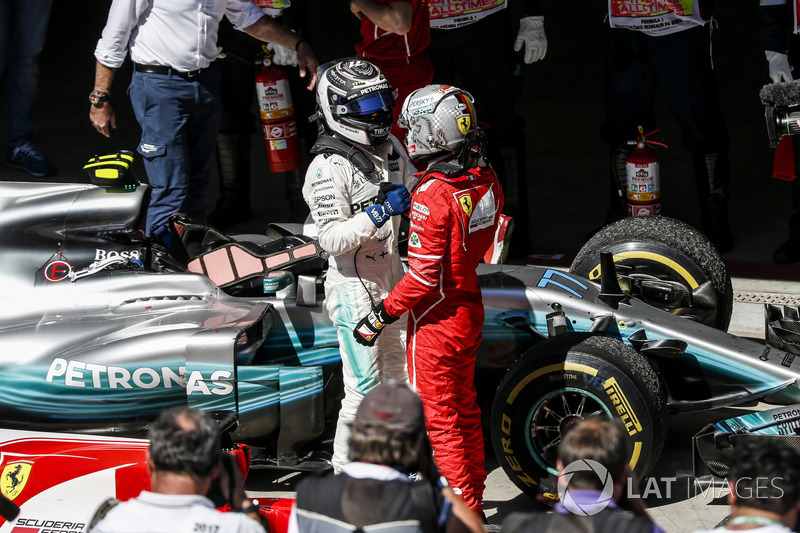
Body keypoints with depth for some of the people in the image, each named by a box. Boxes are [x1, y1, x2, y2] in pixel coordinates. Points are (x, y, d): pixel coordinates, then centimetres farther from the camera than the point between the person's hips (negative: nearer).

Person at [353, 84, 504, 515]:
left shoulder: (432, 196, -25)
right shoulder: (487, 181, -2)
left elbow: (424, 278, -24)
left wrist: (380, 317, -15)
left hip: (436, 319, -8)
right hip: (471, 307, 8)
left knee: (441, 419, 3)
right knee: (465, 410, 20)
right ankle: (474, 501, 29)